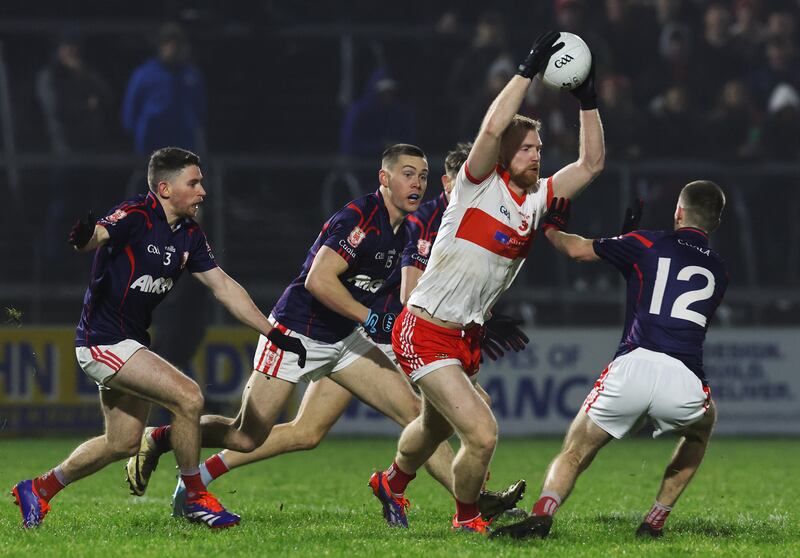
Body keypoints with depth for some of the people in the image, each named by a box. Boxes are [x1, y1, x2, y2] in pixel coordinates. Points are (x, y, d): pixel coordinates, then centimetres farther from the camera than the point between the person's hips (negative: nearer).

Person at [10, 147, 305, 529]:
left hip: (131, 341, 10)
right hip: (103, 339, -10)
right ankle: (196, 499, -5)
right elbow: (98, 236, -38)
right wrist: (85, 237, -63)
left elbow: (224, 287, 10)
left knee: (123, 444, 16)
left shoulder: (188, 235, 5)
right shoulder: (135, 216, -19)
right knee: (188, 397, -20)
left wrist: (273, 333, 6)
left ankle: (39, 490, 31)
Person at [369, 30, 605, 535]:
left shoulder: (539, 197, 4)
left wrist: (588, 101, -6)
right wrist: (528, 71, -27)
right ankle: (467, 518, 10)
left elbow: (592, 163, 3)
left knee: (435, 428, 28)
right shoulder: (480, 185, -14)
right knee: (482, 434, -16)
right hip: (425, 334, -8)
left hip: (467, 337, 8)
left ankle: (393, 484, 57)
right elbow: (494, 127, -31)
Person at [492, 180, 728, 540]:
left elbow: (578, 250, 19)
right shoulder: (718, 271, 23)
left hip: (633, 367, -2)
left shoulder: (647, 244, 14)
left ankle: (541, 515, -16)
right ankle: (655, 520, 23)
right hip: (684, 382, 2)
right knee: (700, 429, 36)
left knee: (574, 452, 13)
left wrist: (551, 228, 42)